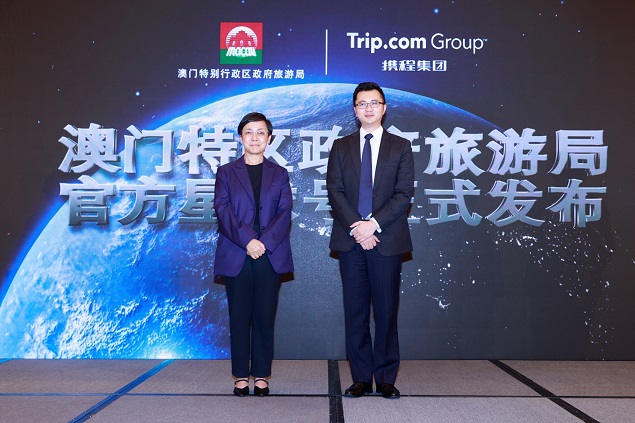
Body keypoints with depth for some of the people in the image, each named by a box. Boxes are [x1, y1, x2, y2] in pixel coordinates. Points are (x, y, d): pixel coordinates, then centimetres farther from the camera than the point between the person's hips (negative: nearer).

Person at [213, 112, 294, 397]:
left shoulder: (279, 174, 13)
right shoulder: (226, 172, 10)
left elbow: (285, 212, 2)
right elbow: (223, 210, -2)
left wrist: (264, 242, -12)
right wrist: (247, 240, -15)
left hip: (271, 255, 1)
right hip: (236, 256, 0)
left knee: (265, 316, 3)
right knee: (239, 316, 3)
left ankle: (261, 375, 13)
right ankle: (241, 376, 13)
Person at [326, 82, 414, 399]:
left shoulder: (400, 147, 7)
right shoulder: (340, 147, 12)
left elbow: (404, 194, -2)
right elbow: (335, 191, 2)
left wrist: (373, 224, -13)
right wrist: (355, 228, -11)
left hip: (387, 240, -1)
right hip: (350, 241, 2)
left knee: (387, 311, 3)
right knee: (355, 312, 5)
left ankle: (386, 380, 13)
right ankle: (361, 379, 15)